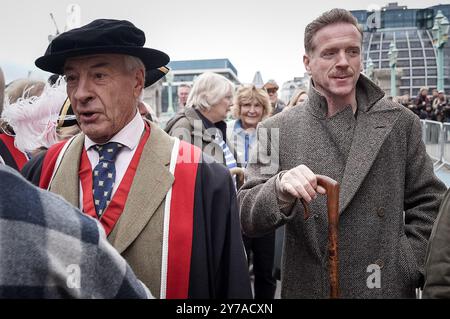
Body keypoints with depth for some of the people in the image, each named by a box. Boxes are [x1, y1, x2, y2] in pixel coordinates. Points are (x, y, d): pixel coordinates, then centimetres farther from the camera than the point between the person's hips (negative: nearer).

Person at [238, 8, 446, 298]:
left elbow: (427, 203, 3)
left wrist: (409, 267, -6)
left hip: (389, 286, 1)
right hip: (308, 287, 0)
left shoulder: (400, 122, -4)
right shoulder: (277, 130, -8)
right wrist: (281, 189, -29)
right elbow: (246, 219, -11)